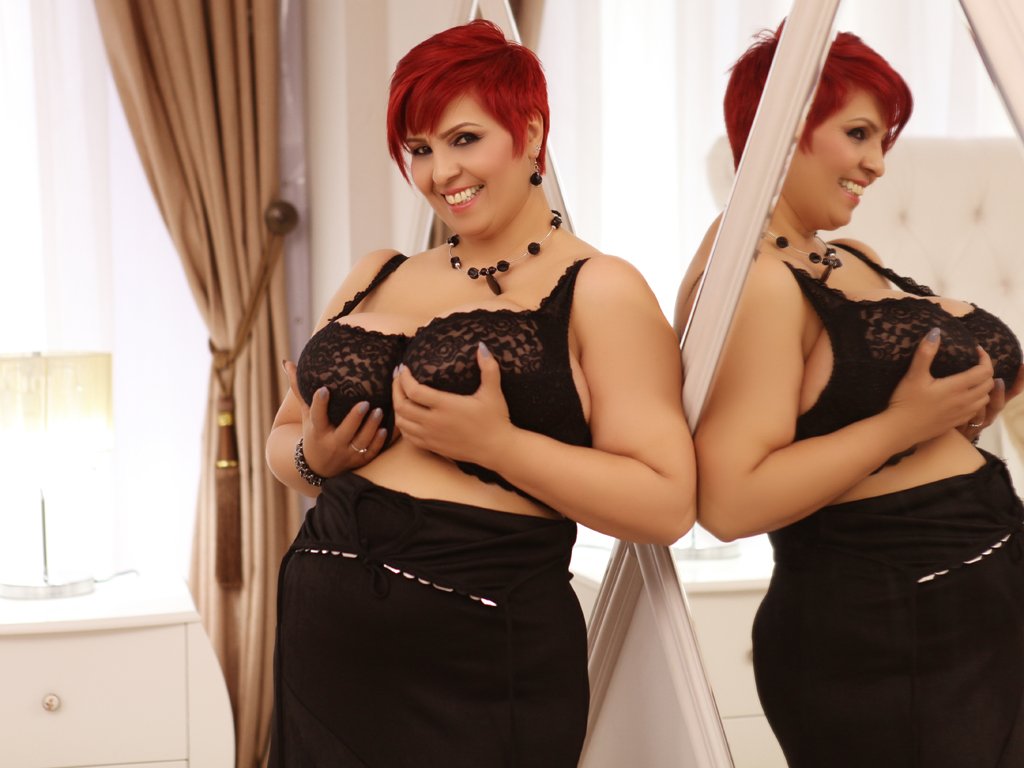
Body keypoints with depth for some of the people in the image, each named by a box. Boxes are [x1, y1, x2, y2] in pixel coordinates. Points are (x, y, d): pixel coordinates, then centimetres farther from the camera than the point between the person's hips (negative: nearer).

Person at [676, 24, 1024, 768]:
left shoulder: (852, 260, 11)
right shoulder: (760, 281, -18)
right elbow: (731, 502, -27)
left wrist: (960, 413, 2)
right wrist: (903, 425, -23)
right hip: (885, 650, -9)